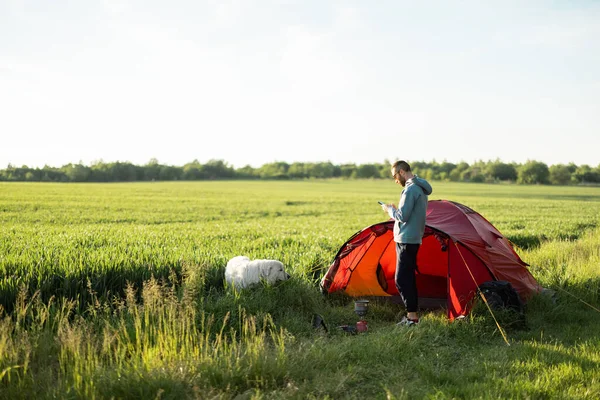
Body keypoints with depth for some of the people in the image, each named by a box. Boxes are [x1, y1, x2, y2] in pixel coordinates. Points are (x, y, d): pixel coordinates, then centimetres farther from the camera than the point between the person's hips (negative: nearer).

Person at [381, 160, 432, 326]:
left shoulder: (410, 190, -17)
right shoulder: (421, 188, 15)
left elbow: (402, 216, -20)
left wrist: (390, 210, -3)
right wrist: (395, 209, 15)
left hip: (406, 241, -10)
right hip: (414, 239, 10)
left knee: (401, 279, -8)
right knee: (408, 277, 14)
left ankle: (412, 315, -6)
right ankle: (412, 314, 19)